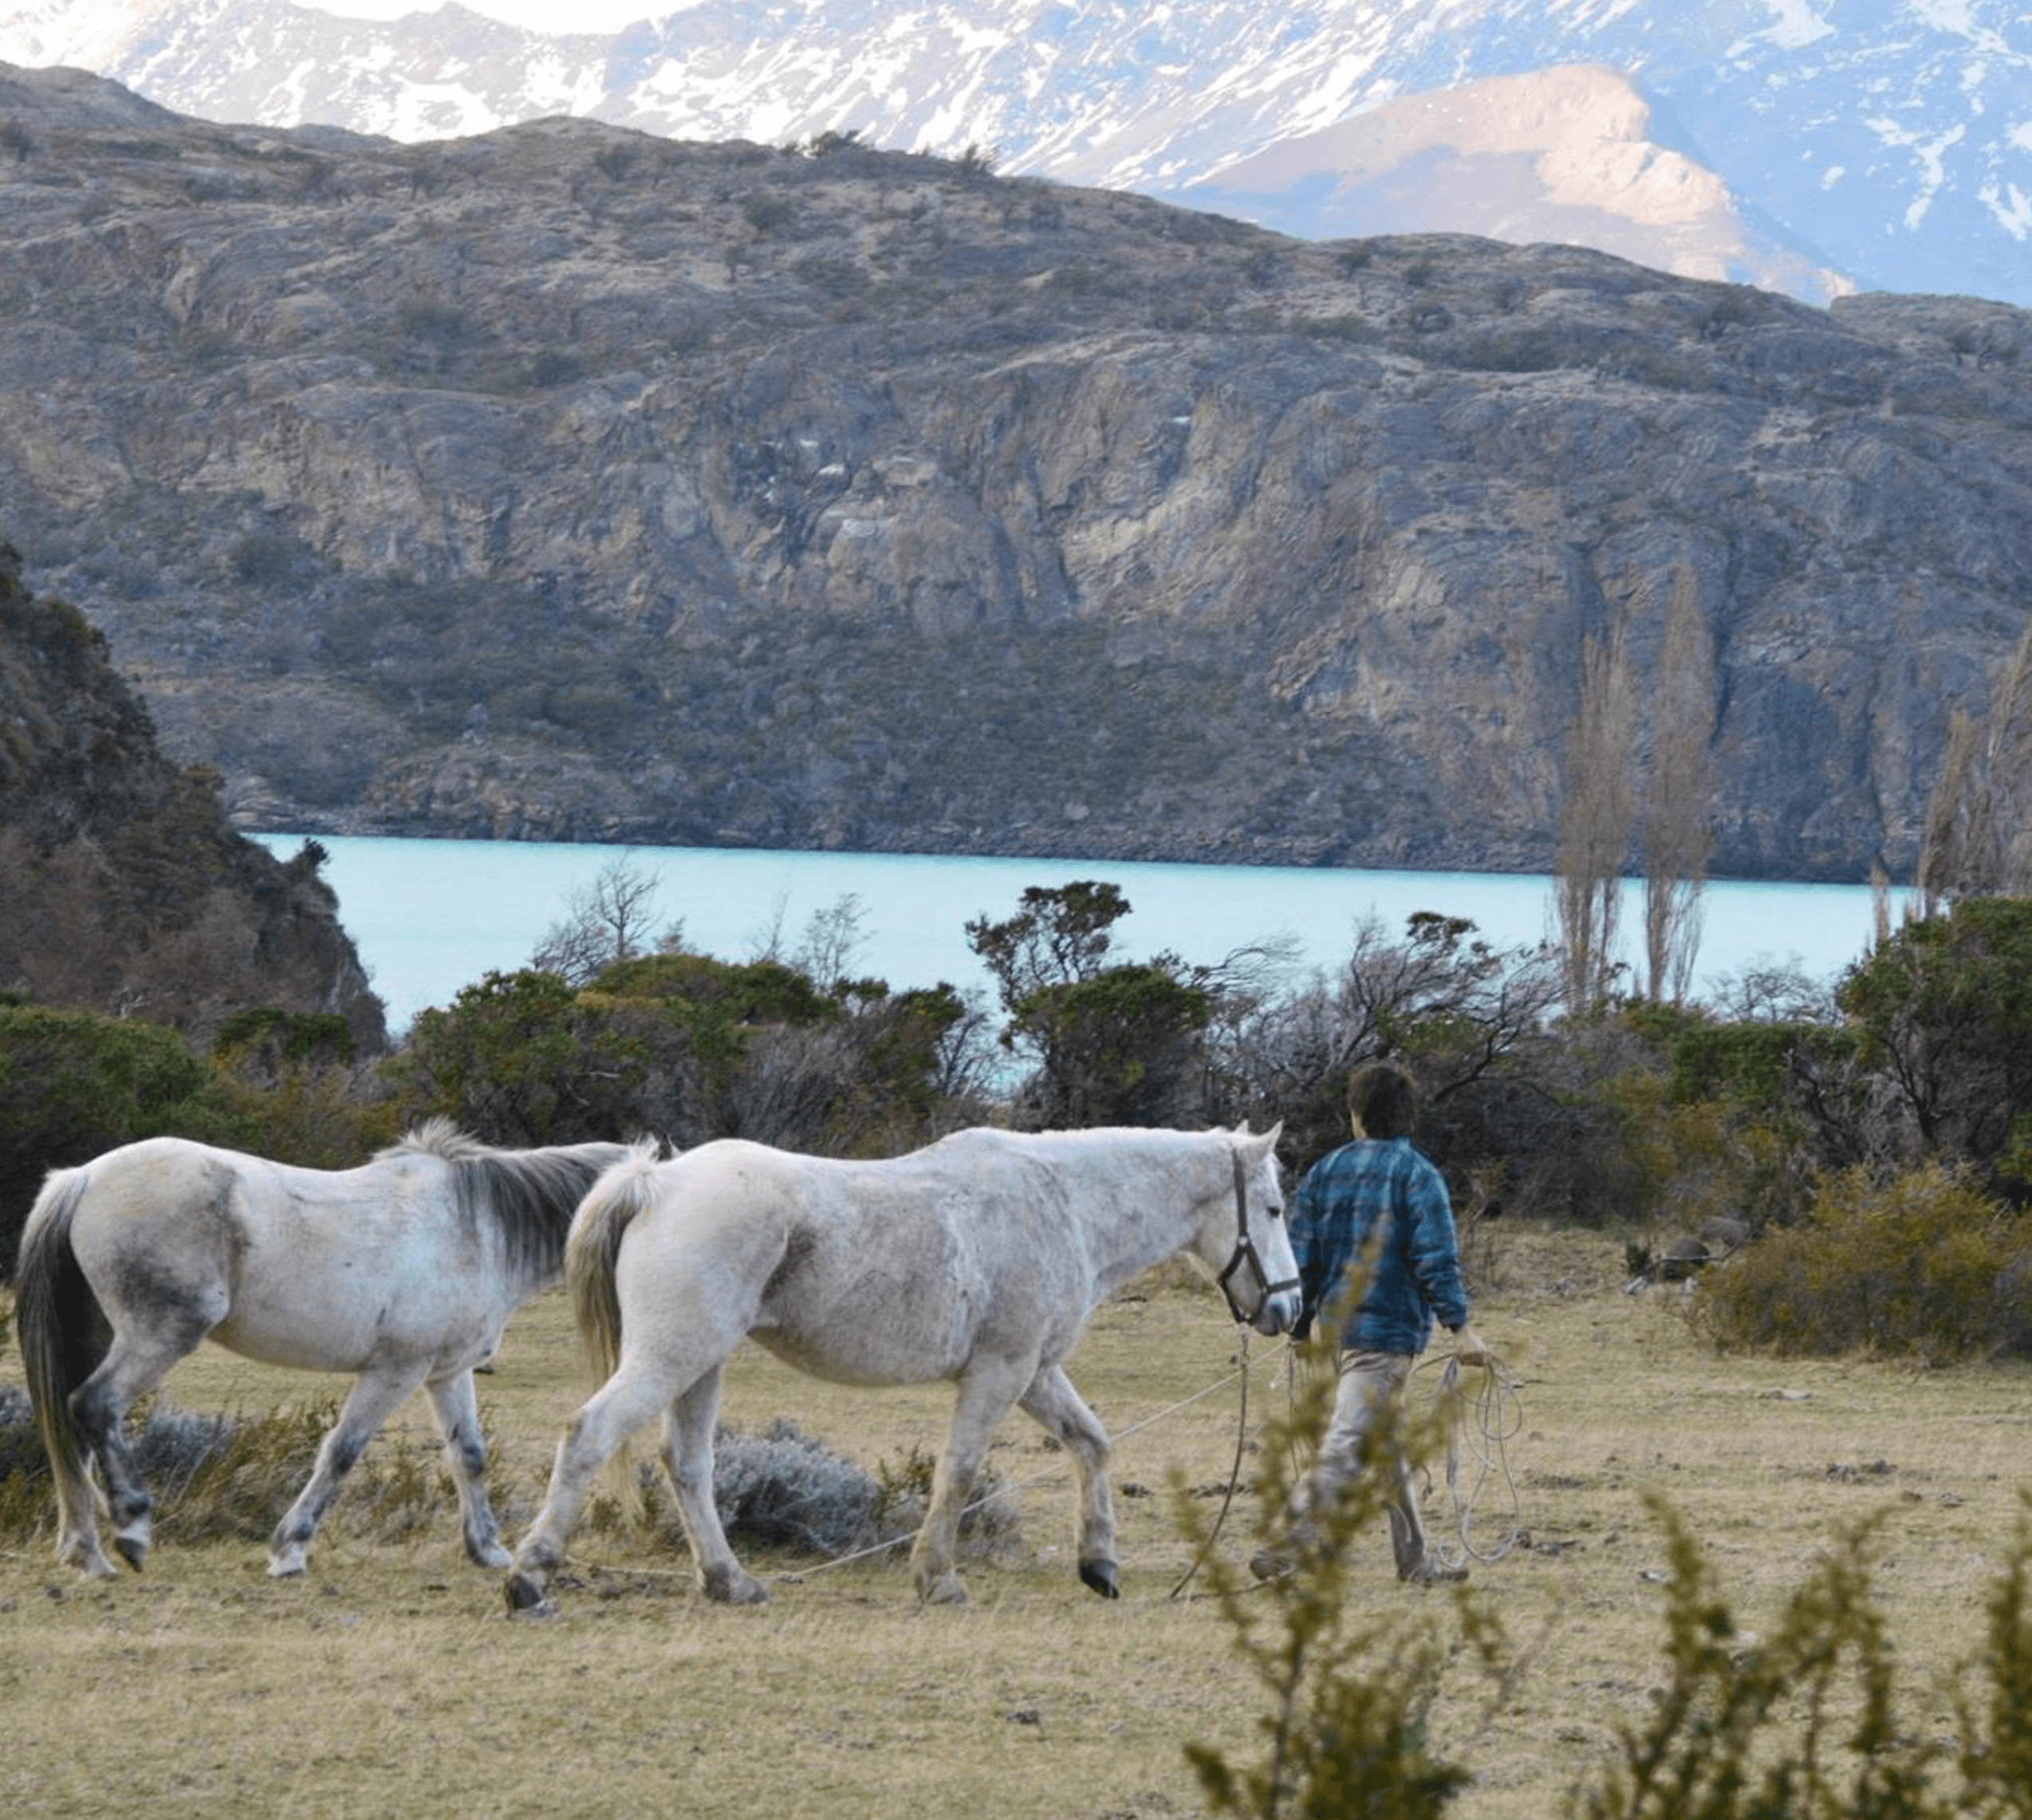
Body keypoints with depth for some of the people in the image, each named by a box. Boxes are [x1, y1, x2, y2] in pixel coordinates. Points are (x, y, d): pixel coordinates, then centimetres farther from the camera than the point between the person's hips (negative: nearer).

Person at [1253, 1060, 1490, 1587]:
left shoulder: (1325, 1171, 7)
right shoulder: (1417, 1174, -8)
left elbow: (1302, 1257, 7)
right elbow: (1436, 1259, -16)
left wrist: (1301, 1325, 15)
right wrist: (1459, 1326, -16)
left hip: (1337, 1325, 6)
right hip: (1389, 1330, -6)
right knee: (1347, 1444, -9)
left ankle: (1417, 1561, 22)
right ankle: (1288, 1541, -21)